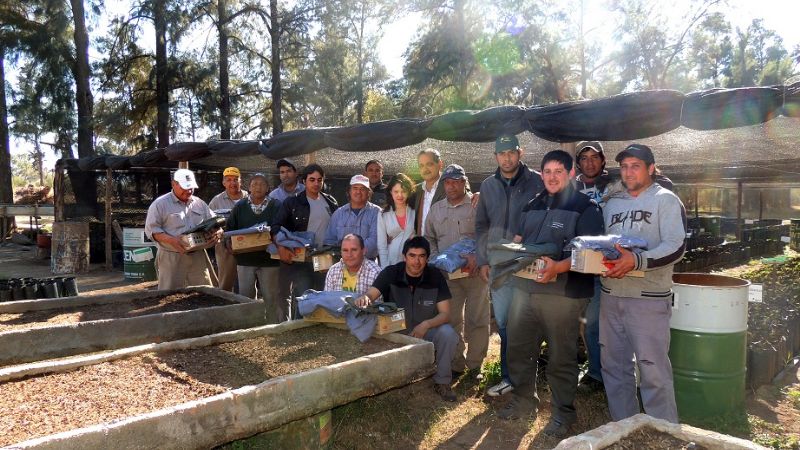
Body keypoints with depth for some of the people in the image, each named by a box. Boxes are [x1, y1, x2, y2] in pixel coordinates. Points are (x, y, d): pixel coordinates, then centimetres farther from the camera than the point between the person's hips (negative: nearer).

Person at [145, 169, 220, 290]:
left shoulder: (199, 203, 13)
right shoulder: (160, 204, -1)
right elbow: (151, 229, -6)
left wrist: (217, 232, -7)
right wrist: (171, 240, -22)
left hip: (198, 256, 4)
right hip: (171, 257, -4)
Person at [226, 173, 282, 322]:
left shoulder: (276, 206, 1)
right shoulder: (240, 206, 9)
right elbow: (230, 229, 9)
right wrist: (229, 243, -8)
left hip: (269, 259, -2)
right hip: (245, 259, 2)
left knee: (270, 297, 5)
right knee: (245, 298, 9)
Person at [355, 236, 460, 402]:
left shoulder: (435, 277, -9)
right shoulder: (391, 273, -9)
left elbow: (445, 313, -11)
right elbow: (371, 294, -21)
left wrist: (426, 325, -31)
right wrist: (364, 298, -48)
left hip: (426, 330, 1)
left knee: (448, 334, -29)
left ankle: (442, 383, -4)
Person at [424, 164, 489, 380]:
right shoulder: (436, 209, 13)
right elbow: (429, 239, 19)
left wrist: (477, 256, -23)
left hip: (475, 271, -4)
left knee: (477, 320, 2)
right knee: (451, 320, 9)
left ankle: (475, 364, 16)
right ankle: (456, 364, 22)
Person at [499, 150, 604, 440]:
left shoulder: (585, 207, -4)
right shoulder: (532, 205, 17)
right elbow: (517, 241, 20)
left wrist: (558, 267, -28)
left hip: (563, 293, -6)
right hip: (525, 287, 6)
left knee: (561, 357, 4)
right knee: (518, 348, 13)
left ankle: (563, 413, 21)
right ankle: (523, 400, 32)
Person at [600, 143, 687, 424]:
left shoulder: (665, 200, -1)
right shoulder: (612, 203, 16)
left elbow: (676, 248, -13)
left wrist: (636, 261, -27)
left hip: (648, 297, -6)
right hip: (611, 295, 6)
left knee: (653, 370, -5)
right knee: (614, 366, 13)